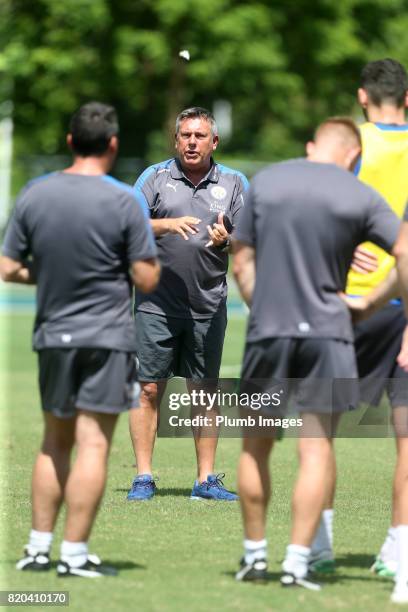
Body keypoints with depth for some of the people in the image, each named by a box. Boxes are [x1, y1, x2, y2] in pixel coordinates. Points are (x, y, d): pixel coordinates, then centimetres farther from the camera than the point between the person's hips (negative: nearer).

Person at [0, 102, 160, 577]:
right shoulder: (123, 202, -11)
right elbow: (147, 280, -9)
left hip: (52, 334, 4)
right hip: (107, 336, -4)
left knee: (54, 443, 15)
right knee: (93, 444, -2)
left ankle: (38, 548, 16)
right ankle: (74, 555, -3)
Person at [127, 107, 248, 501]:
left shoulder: (234, 183, 8)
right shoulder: (155, 177, 4)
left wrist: (226, 241, -16)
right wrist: (166, 224, -22)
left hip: (208, 306, 2)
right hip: (156, 303, -1)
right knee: (149, 390, -2)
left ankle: (206, 480, 9)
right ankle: (143, 478, 3)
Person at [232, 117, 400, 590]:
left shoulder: (264, 182, 5)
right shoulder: (359, 197, -1)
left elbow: (241, 262, 6)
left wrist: (262, 309, 13)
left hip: (267, 330, 2)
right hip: (326, 332, -2)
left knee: (255, 447, 15)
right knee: (316, 450, 1)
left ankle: (254, 555, 21)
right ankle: (296, 563, -5)